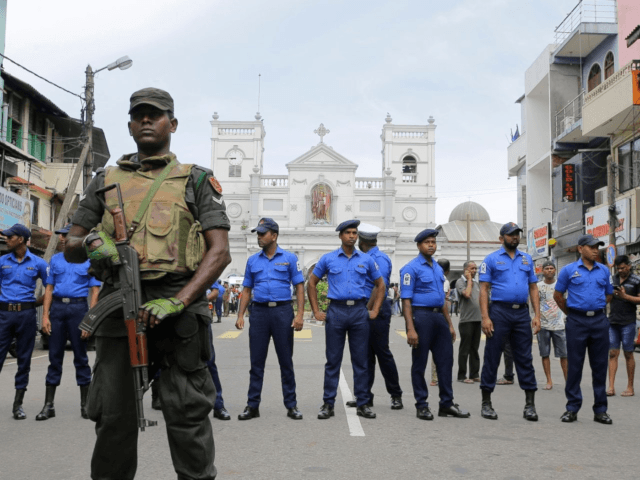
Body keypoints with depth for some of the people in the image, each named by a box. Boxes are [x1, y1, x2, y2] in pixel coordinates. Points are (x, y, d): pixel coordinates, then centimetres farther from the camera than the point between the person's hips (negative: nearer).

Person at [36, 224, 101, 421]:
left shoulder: (89, 261, 2)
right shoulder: (55, 260, 13)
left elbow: (95, 292, -1)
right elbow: (49, 289, 12)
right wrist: (45, 316, 1)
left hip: (78, 307, -3)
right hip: (57, 307, 3)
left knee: (81, 357, 3)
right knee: (55, 356, 4)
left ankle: (84, 404, 12)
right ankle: (48, 405, 9)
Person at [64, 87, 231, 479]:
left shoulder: (197, 180, 10)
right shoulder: (106, 181, 19)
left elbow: (220, 252, -1)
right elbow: (70, 249, 20)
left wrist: (177, 302, -15)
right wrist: (88, 243, -6)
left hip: (178, 311, -2)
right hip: (118, 309, 3)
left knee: (187, 417, -1)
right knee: (113, 417, 5)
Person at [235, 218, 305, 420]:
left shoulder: (289, 258, 3)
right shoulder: (253, 261, 11)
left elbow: (299, 287, 1)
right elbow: (247, 290, 14)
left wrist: (300, 314, -9)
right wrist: (240, 316, 4)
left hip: (283, 311, -2)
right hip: (259, 311, 3)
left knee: (286, 361, 4)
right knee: (256, 361, 5)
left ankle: (291, 405, 13)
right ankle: (253, 406, 13)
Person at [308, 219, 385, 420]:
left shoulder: (366, 260, 9)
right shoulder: (328, 259, 5)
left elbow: (380, 285, 17)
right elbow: (312, 283, 10)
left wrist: (375, 310, 7)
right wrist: (316, 311, 4)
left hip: (359, 312, 1)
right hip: (336, 311, -1)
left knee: (361, 360, 5)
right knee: (333, 360, 3)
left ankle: (363, 404, 13)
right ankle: (328, 404, 10)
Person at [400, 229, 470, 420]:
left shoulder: (438, 268, 17)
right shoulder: (411, 268, -6)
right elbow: (406, 300, -12)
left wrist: (450, 324, 18)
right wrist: (410, 328, -20)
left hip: (439, 317, 7)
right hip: (421, 316, -7)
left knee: (445, 361, 7)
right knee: (420, 363, 2)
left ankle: (446, 404, 16)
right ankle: (421, 406, 10)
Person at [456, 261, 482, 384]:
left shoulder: (476, 282, 16)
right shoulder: (460, 282, -6)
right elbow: (467, 294, -23)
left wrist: (483, 315, 13)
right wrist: (469, 280, -11)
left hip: (477, 320, 7)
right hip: (466, 320, -7)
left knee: (475, 349, 11)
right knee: (465, 349, -1)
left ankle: (474, 374, 17)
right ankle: (462, 376, 5)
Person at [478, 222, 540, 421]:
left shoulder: (527, 259, 14)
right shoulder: (491, 259, 2)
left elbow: (533, 288, 14)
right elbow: (484, 289, -3)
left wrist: (537, 315, 3)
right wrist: (485, 317, -13)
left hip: (522, 313, 4)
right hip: (499, 311, -3)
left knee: (525, 358, 4)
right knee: (492, 358, 2)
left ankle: (530, 405, 9)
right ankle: (486, 403, 11)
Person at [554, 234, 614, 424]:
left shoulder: (604, 270, 9)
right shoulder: (569, 270, 1)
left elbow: (609, 294, 20)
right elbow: (558, 295, 8)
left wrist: (596, 309, 12)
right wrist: (570, 313, 8)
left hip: (599, 321, 3)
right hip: (576, 321, -2)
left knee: (600, 365, 6)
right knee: (574, 365, 1)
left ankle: (600, 410, 14)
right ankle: (572, 408, 9)